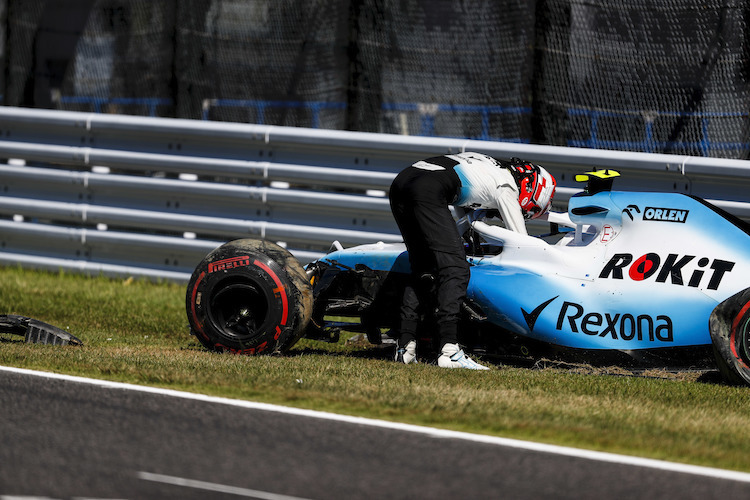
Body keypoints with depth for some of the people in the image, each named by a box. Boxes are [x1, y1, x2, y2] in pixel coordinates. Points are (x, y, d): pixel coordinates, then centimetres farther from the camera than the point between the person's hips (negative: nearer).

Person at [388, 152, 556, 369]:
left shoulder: (489, 166, 32)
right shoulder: (507, 188, 10)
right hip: (427, 191, -9)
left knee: (422, 270, 15)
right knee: (456, 270, -10)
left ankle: (404, 346, 8)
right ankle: (449, 351, -23)